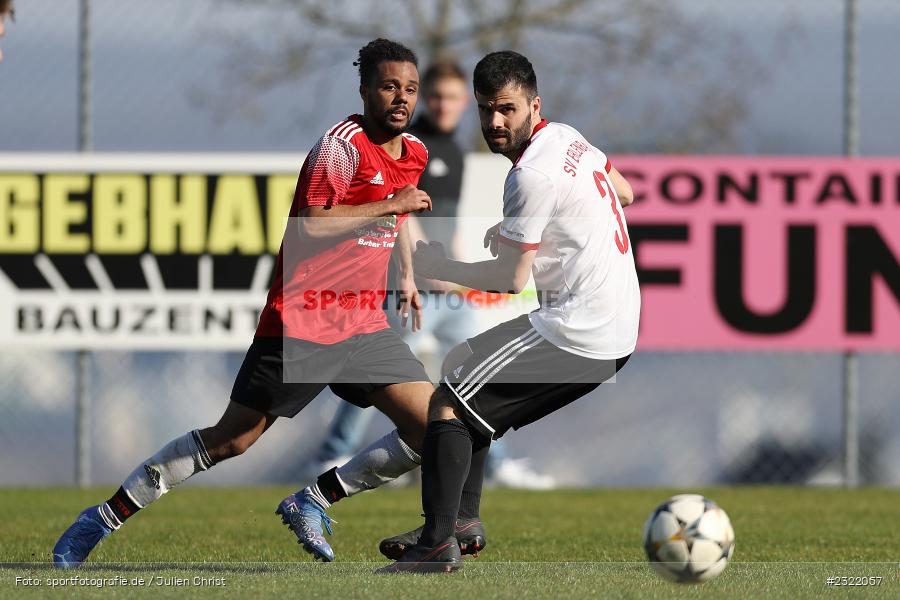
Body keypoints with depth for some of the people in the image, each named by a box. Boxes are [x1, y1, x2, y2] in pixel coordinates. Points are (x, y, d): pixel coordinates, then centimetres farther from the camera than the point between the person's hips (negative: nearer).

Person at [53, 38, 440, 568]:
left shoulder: (414, 152, 10)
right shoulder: (343, 144, -14)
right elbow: (311, 227, -24)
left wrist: (407, 275, 31)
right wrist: (389, 206, -22)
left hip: (364, 322, 7)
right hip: (303, 321, -7)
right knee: (231, 440, -4)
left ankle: (312, 503, 9)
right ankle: (106, 517, 9)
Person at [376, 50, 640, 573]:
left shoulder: (533, 175, -17)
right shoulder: (568, 137, 11)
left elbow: (511, 278, -13)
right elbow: (625, 192, 27)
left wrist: (435, 265, -1)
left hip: (576, 331, -10)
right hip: (619, 330, 10)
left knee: (448, 403, -9)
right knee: (475, 390, 25)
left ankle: (438, 544, -14)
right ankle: (464, 517, 23)